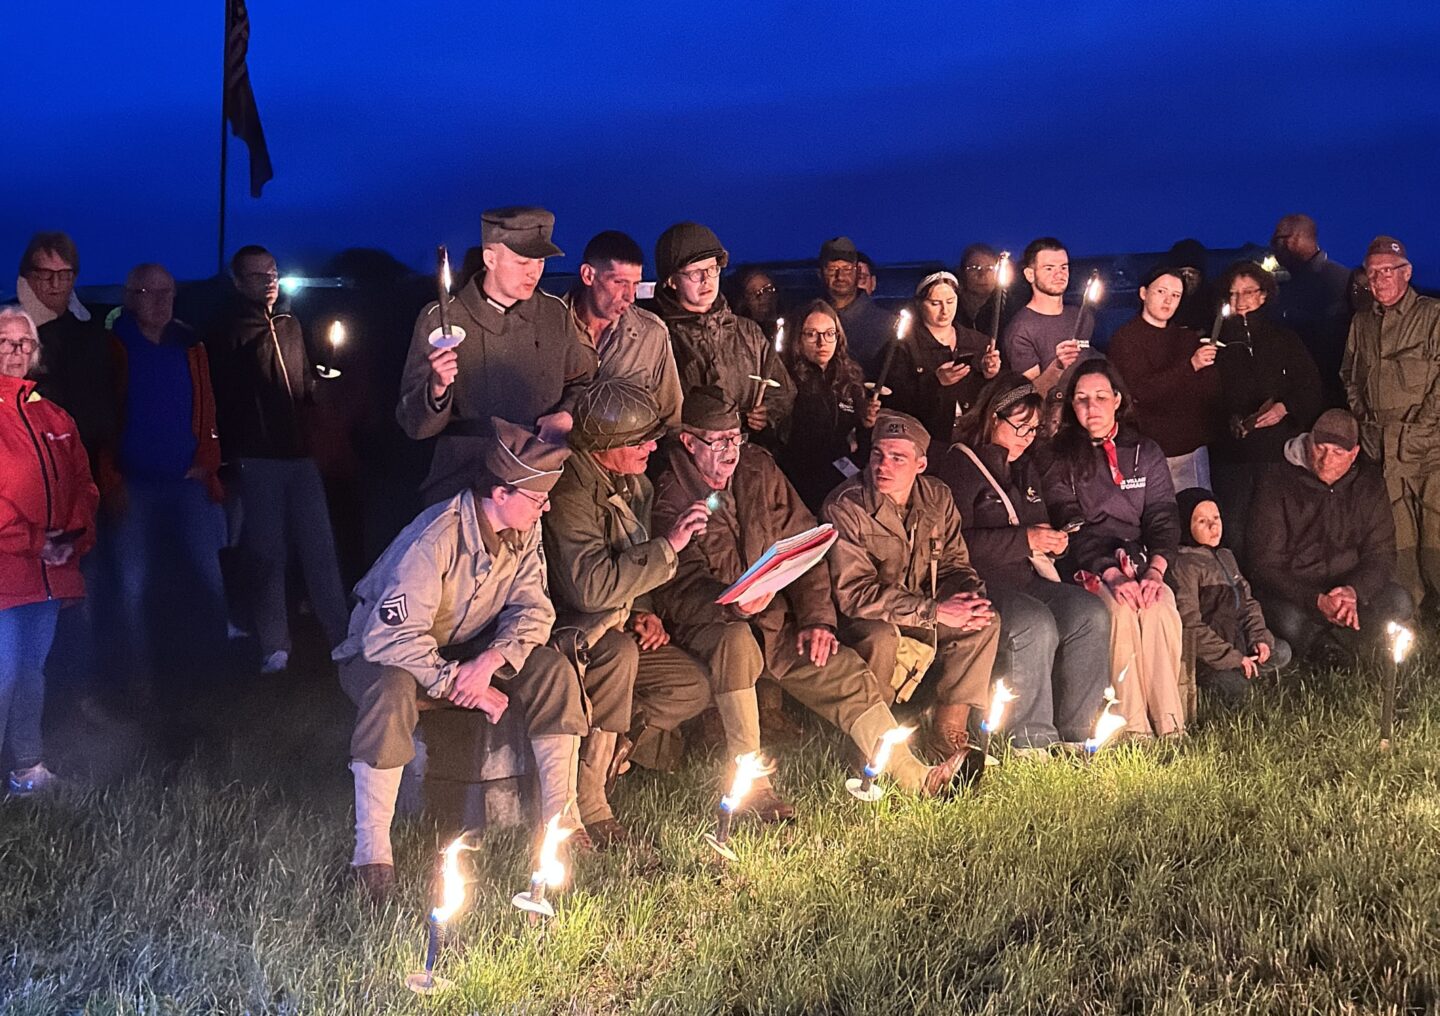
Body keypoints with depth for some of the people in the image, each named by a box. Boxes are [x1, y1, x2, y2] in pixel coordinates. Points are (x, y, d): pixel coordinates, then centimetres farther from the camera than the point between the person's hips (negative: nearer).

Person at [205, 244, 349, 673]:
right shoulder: (227, 332, 0)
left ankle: (342, 636, 7)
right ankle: (274, 648, 6)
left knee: (320, 548, 2)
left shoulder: (290, 324, 17)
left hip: (300, 454, 4)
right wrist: (230, 461, -10)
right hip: (257, 460, -4)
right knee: (267, 554, -1)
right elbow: (220, 401, -4)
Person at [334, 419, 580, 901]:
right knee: (392, 692, -41)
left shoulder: (525, 531, -9)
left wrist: (489, 662, -30)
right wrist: (461, 687, -31)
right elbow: (391, 638, -36)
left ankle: (559, 821, -11)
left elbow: (533, 609, -12)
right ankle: (372, 854, -33)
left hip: (463, 653, 6)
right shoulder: (436, 538, -31)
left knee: (553, 671, -18)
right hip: (381, 653, -6)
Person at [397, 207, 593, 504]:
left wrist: (568, 415, -2)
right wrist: (437, 389, -26)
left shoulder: (556, 314, 4)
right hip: (462, 488, -3)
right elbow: (415, 426, -6)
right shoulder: (439, 320, -6)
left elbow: (583, 383, 18)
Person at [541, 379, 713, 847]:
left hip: (613, 626, 9)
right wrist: (667, 546, -29)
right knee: (618, 652, -39)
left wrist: (643, 612, 4)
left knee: (693, 687, -5)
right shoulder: (572, 489, -23)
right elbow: (591, 586, -33)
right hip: (561, 627, -9)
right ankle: (587, 803, -28)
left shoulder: (631, 482, 6)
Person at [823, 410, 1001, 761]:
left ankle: (947, 735, -10)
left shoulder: (937, 498, -4)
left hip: (921, 610, 6)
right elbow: (854, 592, -28)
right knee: (881, 637, -37)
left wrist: (971, 595, -20)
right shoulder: (845, 507, -22)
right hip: (859, 616, -6)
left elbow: (953, 563, 6)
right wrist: (935, 611, -33)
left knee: (985, 621, -14)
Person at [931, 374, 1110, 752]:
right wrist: (1024, 540, -17)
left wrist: (1052, 541, 10)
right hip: (978, 584, -8)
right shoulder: (956, 466, -5)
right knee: (1036, 622, -33)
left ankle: (1075, 731, -14)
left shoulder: (1026, 469, 23)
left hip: (1025, 579, 8)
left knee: (1090, 613, -17)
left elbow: (1039, 526, 35)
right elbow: (958, 543, -17)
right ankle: (1032, 738, -23)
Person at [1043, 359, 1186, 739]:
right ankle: (1133, 726, -30)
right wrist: (1112, 574, -20)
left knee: (1161, 609, -30)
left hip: (1137, 560, 2)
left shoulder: (1146, 453, 14)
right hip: (1085, 566, -2)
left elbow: (1163, 518, 5)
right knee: (1121, 611, -33)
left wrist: (1155, 571, -14)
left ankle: (1169, 722, -27)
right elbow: (1071, 526, -6)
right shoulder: (1061, 458, 4)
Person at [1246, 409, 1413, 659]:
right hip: (1292, 592, -4)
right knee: (1290, 623, -36)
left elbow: (1381, 555, -2)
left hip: (1348, 587, 4)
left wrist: (1354, 591, -25)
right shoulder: (1275, 483, -13)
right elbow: (1265, 566, -15)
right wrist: (1317, 601, -29)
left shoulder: (1368, 482, -1)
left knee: (1399, 602, -22)